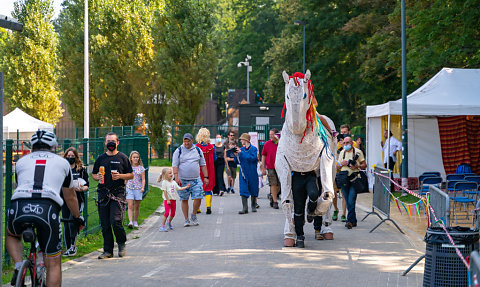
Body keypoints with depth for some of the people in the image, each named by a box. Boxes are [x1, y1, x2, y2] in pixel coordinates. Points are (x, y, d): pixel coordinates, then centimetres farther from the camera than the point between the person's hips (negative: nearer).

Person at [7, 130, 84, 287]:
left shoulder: (21, 161, 28)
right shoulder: (62, 162, 26)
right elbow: (71, 197, 36)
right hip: (48, 209, -1)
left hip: (19, 205, 2)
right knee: (54, 264, 9)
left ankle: (18, 266, 10)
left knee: (11, 235, 35)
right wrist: (78, 218, 52)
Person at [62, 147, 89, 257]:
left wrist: (81, 189, -14)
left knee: (72, 221, -20)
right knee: (66, 225, 4)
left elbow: (87, 185, 6)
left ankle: (73, 246, -10)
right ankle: (68, 248, 13)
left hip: (77, 199, -3)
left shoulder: (82, 169, 5)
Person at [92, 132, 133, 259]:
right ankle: (108, 251, 10)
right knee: (105, 224, 2)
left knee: (115, 221, -16)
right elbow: (93, 174, 20)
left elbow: (131, 175, 7)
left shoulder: (123, 158, 5)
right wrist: (98, 177, -2)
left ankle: (122, 244, 8)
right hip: (103, 193, 4)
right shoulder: (100, 158, 14)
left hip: (118, 193, -3)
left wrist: (120, 176, -11)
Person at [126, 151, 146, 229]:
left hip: (138, 189, 0)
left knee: (137, 207, 7)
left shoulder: (141, 168, 3)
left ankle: (135, 221, 19)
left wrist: (143, 188, -14)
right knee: (130, 206, -11)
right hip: (129, 188, 0)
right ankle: (130, 222, -18)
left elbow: (143, 179, 0)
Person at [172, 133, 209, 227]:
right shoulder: (178, 151, 0)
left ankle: (193, 215, 15)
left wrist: (205, 177, 7)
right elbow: (175, 165, -4)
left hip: (196, 180, 2)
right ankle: (186, 220, 14)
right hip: (183, 180, -2)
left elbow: (203, 165, 14)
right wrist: (176, 177, -16)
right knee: (184, 200, 3)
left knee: (198, 198, -8)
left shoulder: (198, 150, 9)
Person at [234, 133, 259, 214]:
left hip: (252, 173, -3)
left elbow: (252, 158, -20)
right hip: (243, 173, 3)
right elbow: (237, 162, 10)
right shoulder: (241, 149, 7)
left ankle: (253, 206, 24)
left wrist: (241, 153, -20)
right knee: (243, 190, -8)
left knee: (253, 189, 8)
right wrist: (236, 155, -9)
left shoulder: (254, 149, -4)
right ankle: (245, 208, -10)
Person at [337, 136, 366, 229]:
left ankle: (350, 220, -15)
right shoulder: (342, 153, 16)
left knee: (351, 201, -15)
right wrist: (342, 164, -1)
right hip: (344, 179, 5)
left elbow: (364, 165, 4)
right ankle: (354, 221, 15)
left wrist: (357, 166, -15)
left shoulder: (358, 152, 3)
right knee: (348, 202, 6)